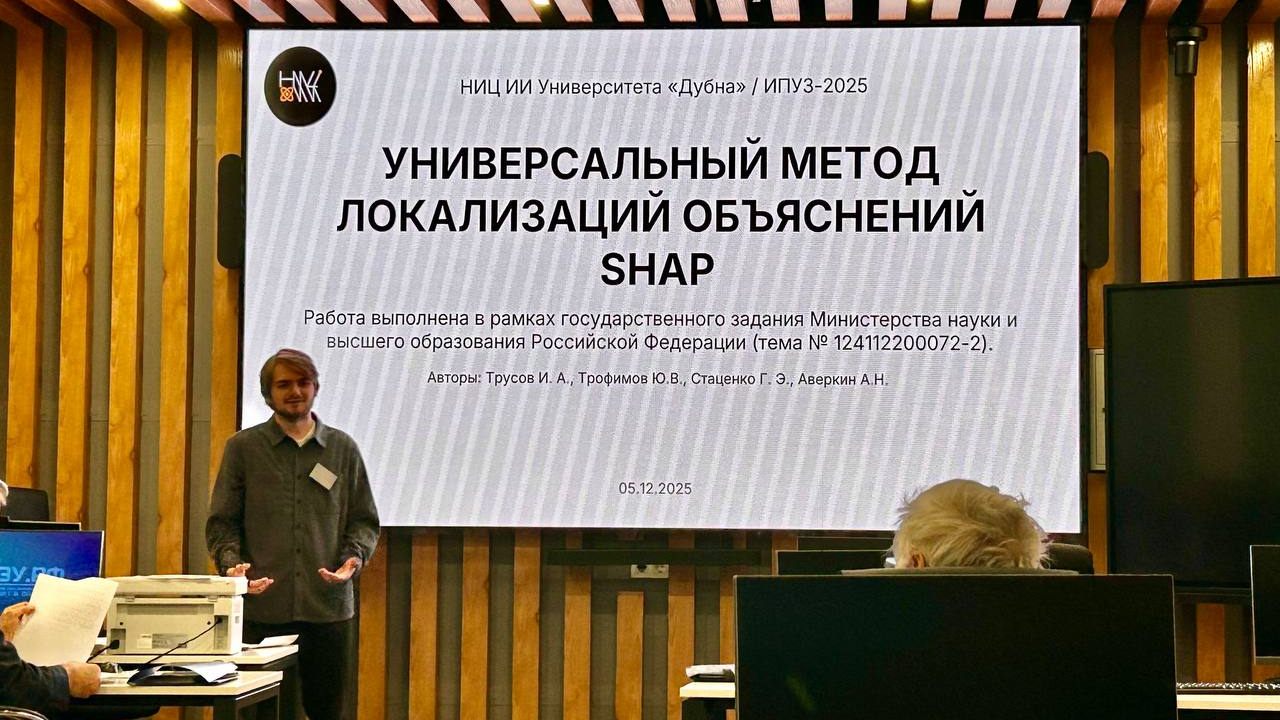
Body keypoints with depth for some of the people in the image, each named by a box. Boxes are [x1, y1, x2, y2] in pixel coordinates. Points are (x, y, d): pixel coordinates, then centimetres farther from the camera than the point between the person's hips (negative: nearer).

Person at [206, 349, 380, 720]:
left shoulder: (343, 448, 12)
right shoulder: (243, 447, 7)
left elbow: (364, 519, 13)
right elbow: (221, 522, 6)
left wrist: (354, 557, -6)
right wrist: (231, 562, -12)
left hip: (329, 607, 2)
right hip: (261, 608, -1)